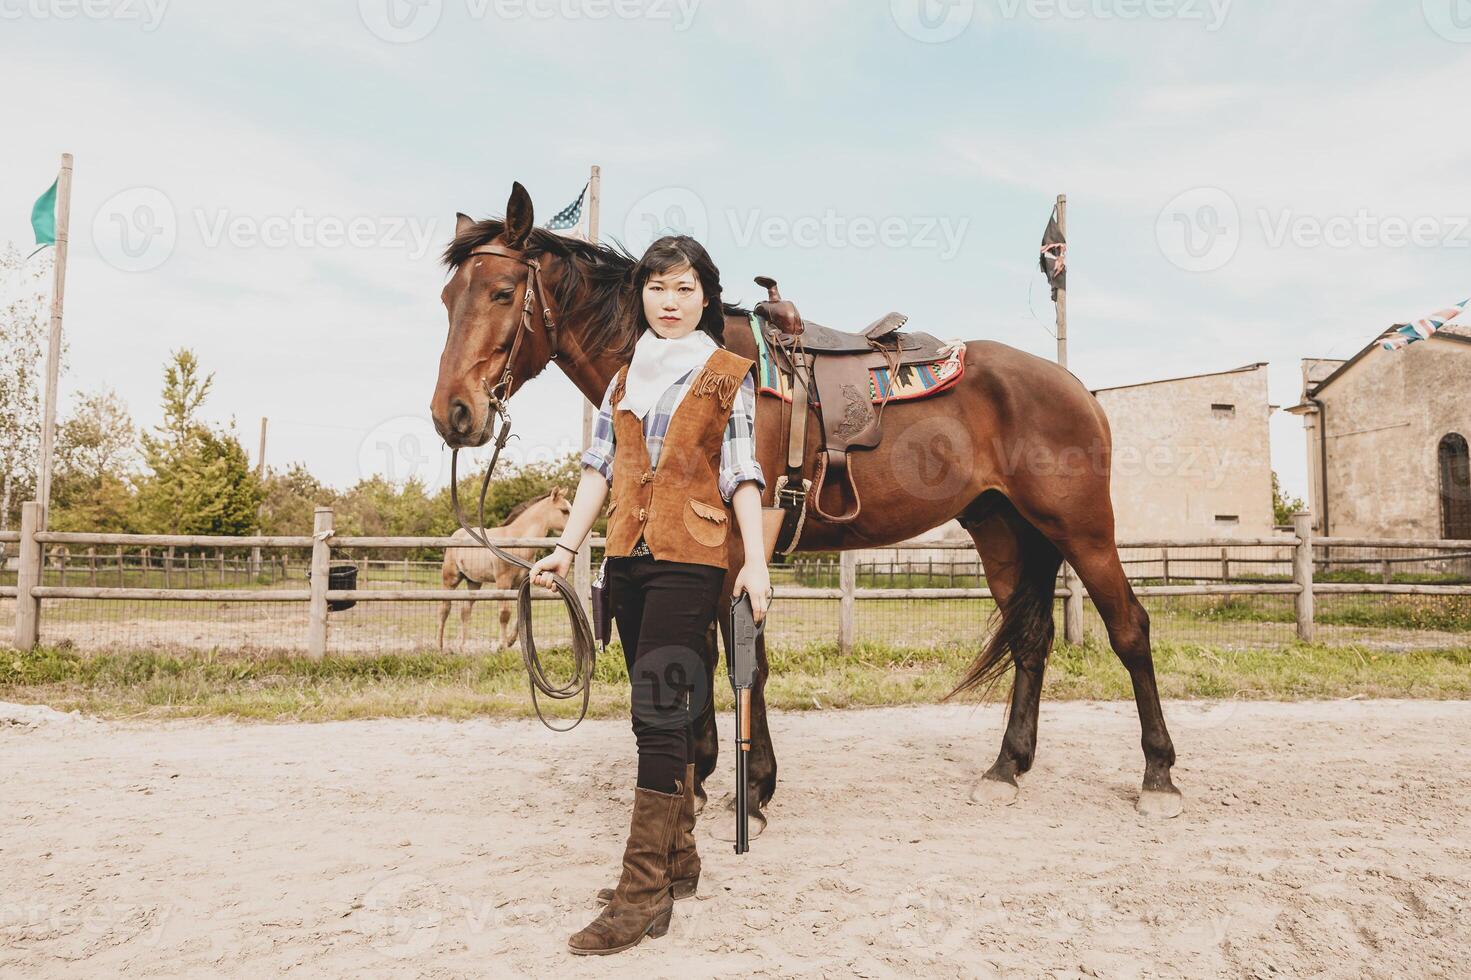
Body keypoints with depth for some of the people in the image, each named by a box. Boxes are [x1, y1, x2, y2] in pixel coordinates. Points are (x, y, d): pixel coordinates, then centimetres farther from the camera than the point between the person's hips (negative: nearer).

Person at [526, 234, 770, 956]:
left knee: (658, 711, -11)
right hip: (627, 557, 6)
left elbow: (742, 475, -2)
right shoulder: (625, 377, 17)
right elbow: (599, 466, 11)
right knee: (659, 711, 12)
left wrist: (756, 561, -11)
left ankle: (643, 894, -6)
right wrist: (566, 547, 2)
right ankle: (680, 860, 26)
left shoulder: (729, 374, 4)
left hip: (690, 557, -5)